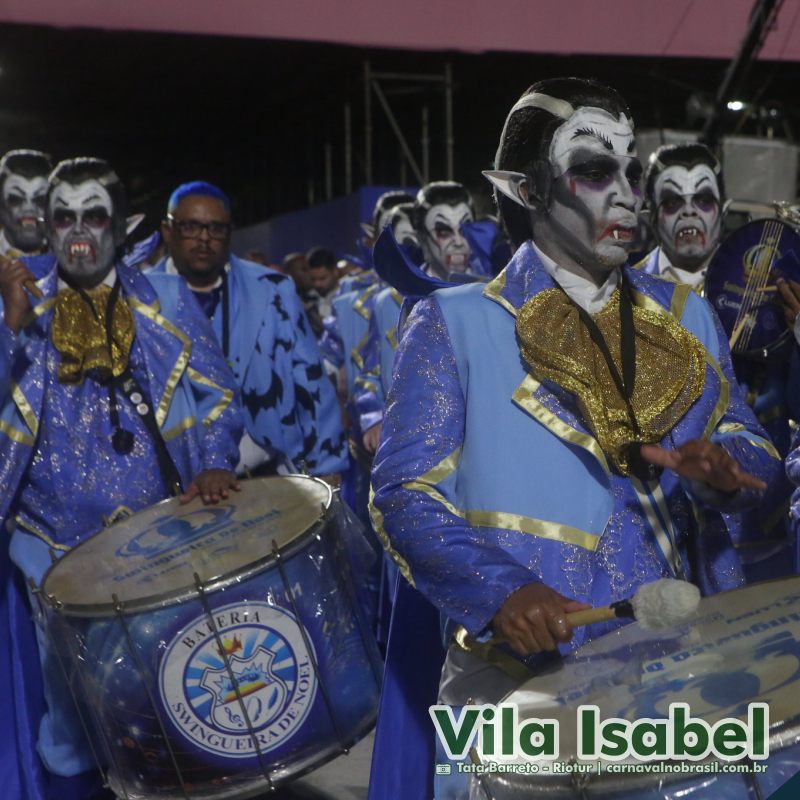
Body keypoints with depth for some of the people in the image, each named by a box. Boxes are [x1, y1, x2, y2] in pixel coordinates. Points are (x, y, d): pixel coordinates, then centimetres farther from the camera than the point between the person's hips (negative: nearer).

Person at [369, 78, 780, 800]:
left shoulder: (685, 320, 14)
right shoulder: (455, 324, 0)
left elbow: (752, 447, 14)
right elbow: (406, 489, -6)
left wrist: (724, 466, -11)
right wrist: (498, 588, -22)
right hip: (521, 666, -3)